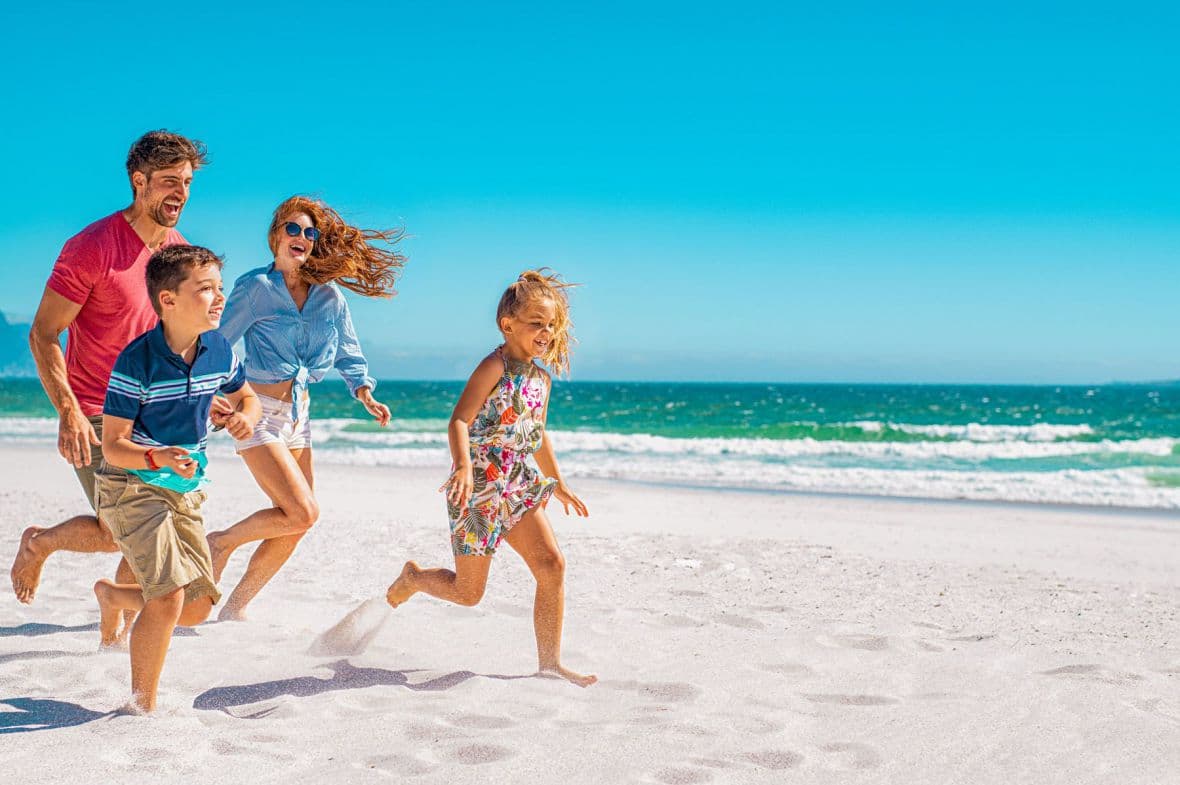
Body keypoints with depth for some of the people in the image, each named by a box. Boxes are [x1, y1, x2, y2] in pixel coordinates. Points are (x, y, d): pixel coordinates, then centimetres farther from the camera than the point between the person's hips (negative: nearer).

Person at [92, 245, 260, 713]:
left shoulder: (218, 350, -3)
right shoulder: (137, 361, -21)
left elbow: (246, 397, 16)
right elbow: (112, 445, -18)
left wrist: (246, 416, -8)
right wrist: (157, 458, -37)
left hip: (186, 491, 7)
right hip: (132, 487, -6)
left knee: (197, 608, 8)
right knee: (168, 598, -20)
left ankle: (112, 595, 37)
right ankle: (143, 707, 0)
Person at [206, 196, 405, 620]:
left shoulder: (329, 295, 7)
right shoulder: (255, 286, -8)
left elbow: (348, 354, 14)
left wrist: (365, 394, -2)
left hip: (299, 414, 6)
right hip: (258, 413, -6)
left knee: (293, 529, 6)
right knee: (302, 513, -17)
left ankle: (235, 608, 21)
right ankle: (221, 543, 7)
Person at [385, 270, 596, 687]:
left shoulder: (541, 378, 11)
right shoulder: (495, 366, -13)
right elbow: (460, 421, -22)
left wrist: (558, 482, 30)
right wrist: (463, 467, -38)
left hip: (517, 487, 7)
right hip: (478, 487, -7)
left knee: (552, 564, -8)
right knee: (468, 591, 2)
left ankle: (550, 662, 0)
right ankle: (413, 577, 34)